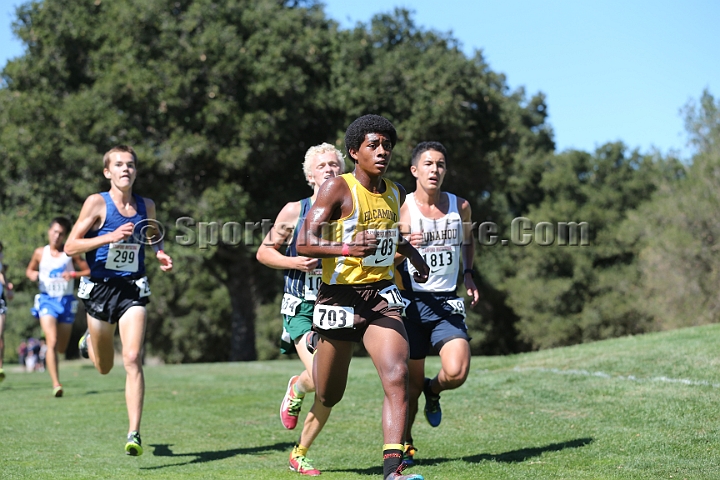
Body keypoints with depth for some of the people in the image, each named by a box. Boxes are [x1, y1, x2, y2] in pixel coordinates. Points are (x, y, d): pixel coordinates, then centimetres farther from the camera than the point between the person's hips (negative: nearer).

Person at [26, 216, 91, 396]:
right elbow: (29, 270, 20)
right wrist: (32, 275, -3)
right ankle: (56, 384, -20)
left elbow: (89, 271, 1)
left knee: (61, 348, 10)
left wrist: (74, 274, -16)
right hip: (47, 300, -1)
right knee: (52, 342, -19)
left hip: (66, 301, 1)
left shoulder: (71, 254, 0)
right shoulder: (40, 253, 5)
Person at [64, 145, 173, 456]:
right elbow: (70, 247, -11)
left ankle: (134, 435, -13)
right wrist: (110, 237, -22)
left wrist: (161, 256, 2)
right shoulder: (97, 203, -8)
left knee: (132, 359, -15)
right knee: (104, 367, 14)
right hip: (100, 288, -1)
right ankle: (89, 340, 51)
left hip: (133, 290, 1)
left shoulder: (147, 206, 4)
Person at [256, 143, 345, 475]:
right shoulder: (295, 211, 1)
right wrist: (294, 262, -9)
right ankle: (295, 390, 14)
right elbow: (264, 252, 7)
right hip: (302, 307, -3)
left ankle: (300, 455, 19)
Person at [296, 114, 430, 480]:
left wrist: (414, 255, 15)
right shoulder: (337, 188, -11)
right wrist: (347, 249, -36)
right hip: (340, 296, -4)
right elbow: (304, 244, -19)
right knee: (328, 396, 13)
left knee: (397, 375, -20)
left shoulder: (395, 193, 8)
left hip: (381, 295, 4)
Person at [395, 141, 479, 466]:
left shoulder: (460, 207, 4)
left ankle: (433, 391, 20)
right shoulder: (401, 209, -7)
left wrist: (468, 275, 9)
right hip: (411, 302, -2)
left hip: (448, 302, 2)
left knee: (457, 372, -16)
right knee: (411, 381, 4)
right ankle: (404, 443, 26)